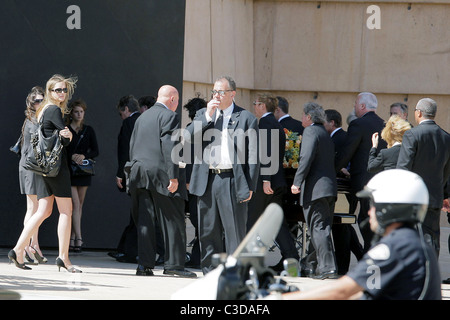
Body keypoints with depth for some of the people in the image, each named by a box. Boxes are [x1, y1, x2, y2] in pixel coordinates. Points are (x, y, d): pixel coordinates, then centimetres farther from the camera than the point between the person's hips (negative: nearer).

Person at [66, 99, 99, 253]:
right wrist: (70, 156, -17)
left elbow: (95, 151, 3)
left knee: (79, 205, 6)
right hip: (68, 170, -3)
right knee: (75, 203, -12)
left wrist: (84, 156, -16)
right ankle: (78, 239, -17)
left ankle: (72, 239, 14)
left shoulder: (89, 130, 7)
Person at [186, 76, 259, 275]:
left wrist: (250, 187, -6)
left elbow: (252, 155, 1)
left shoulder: (246, 118, 4)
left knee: (235, 232, -5)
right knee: (208, 231, 7)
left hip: (233, 182, -4)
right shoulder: (203, 114, 17)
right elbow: (190, 137, 2)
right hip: (207, 181, 4)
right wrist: (208, 116, -4)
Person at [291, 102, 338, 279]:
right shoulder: (325, 134, 21)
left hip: (315, 188, -9)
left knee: (318, 228, -9)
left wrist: (297, 182, -19)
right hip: (330, 185, 9)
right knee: (320, 228, 13)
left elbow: (306, 158, -19)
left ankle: (328, 267, -14)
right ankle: (311, 264, 21)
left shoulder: (310, 132, -7)